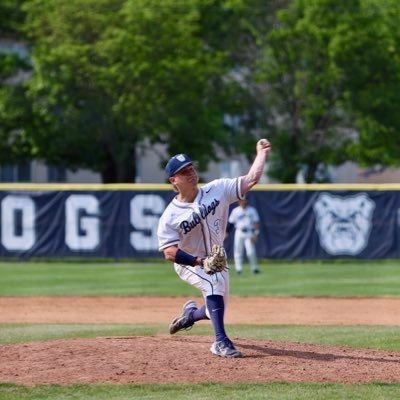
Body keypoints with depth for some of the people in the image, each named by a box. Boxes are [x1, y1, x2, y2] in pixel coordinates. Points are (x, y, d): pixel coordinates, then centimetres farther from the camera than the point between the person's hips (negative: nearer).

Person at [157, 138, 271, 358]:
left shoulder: (216, 190, -13)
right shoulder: (170, 216, -21)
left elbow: (250, 180, -15)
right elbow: (169, 252, -25)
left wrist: (262, 154, -23)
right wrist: (200, 262, -36)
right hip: (187, 264, -5)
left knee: (216, 310, 11)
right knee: (214, 282, -33)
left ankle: (191, 313, 48)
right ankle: (221, 342, -32)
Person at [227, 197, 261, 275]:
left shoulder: (252, 210, 3)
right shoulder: (235, 211, 4)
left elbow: (256, 222, 1)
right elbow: (230, 222, 7)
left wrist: (256, 233, -9)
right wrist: (226, 232, 2)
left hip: (249, 233, -1)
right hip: (239, 233, 1)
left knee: (251, 252, -8)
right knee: (238, 251, -2)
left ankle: (254, 268, 7)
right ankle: (238, 269, 4)